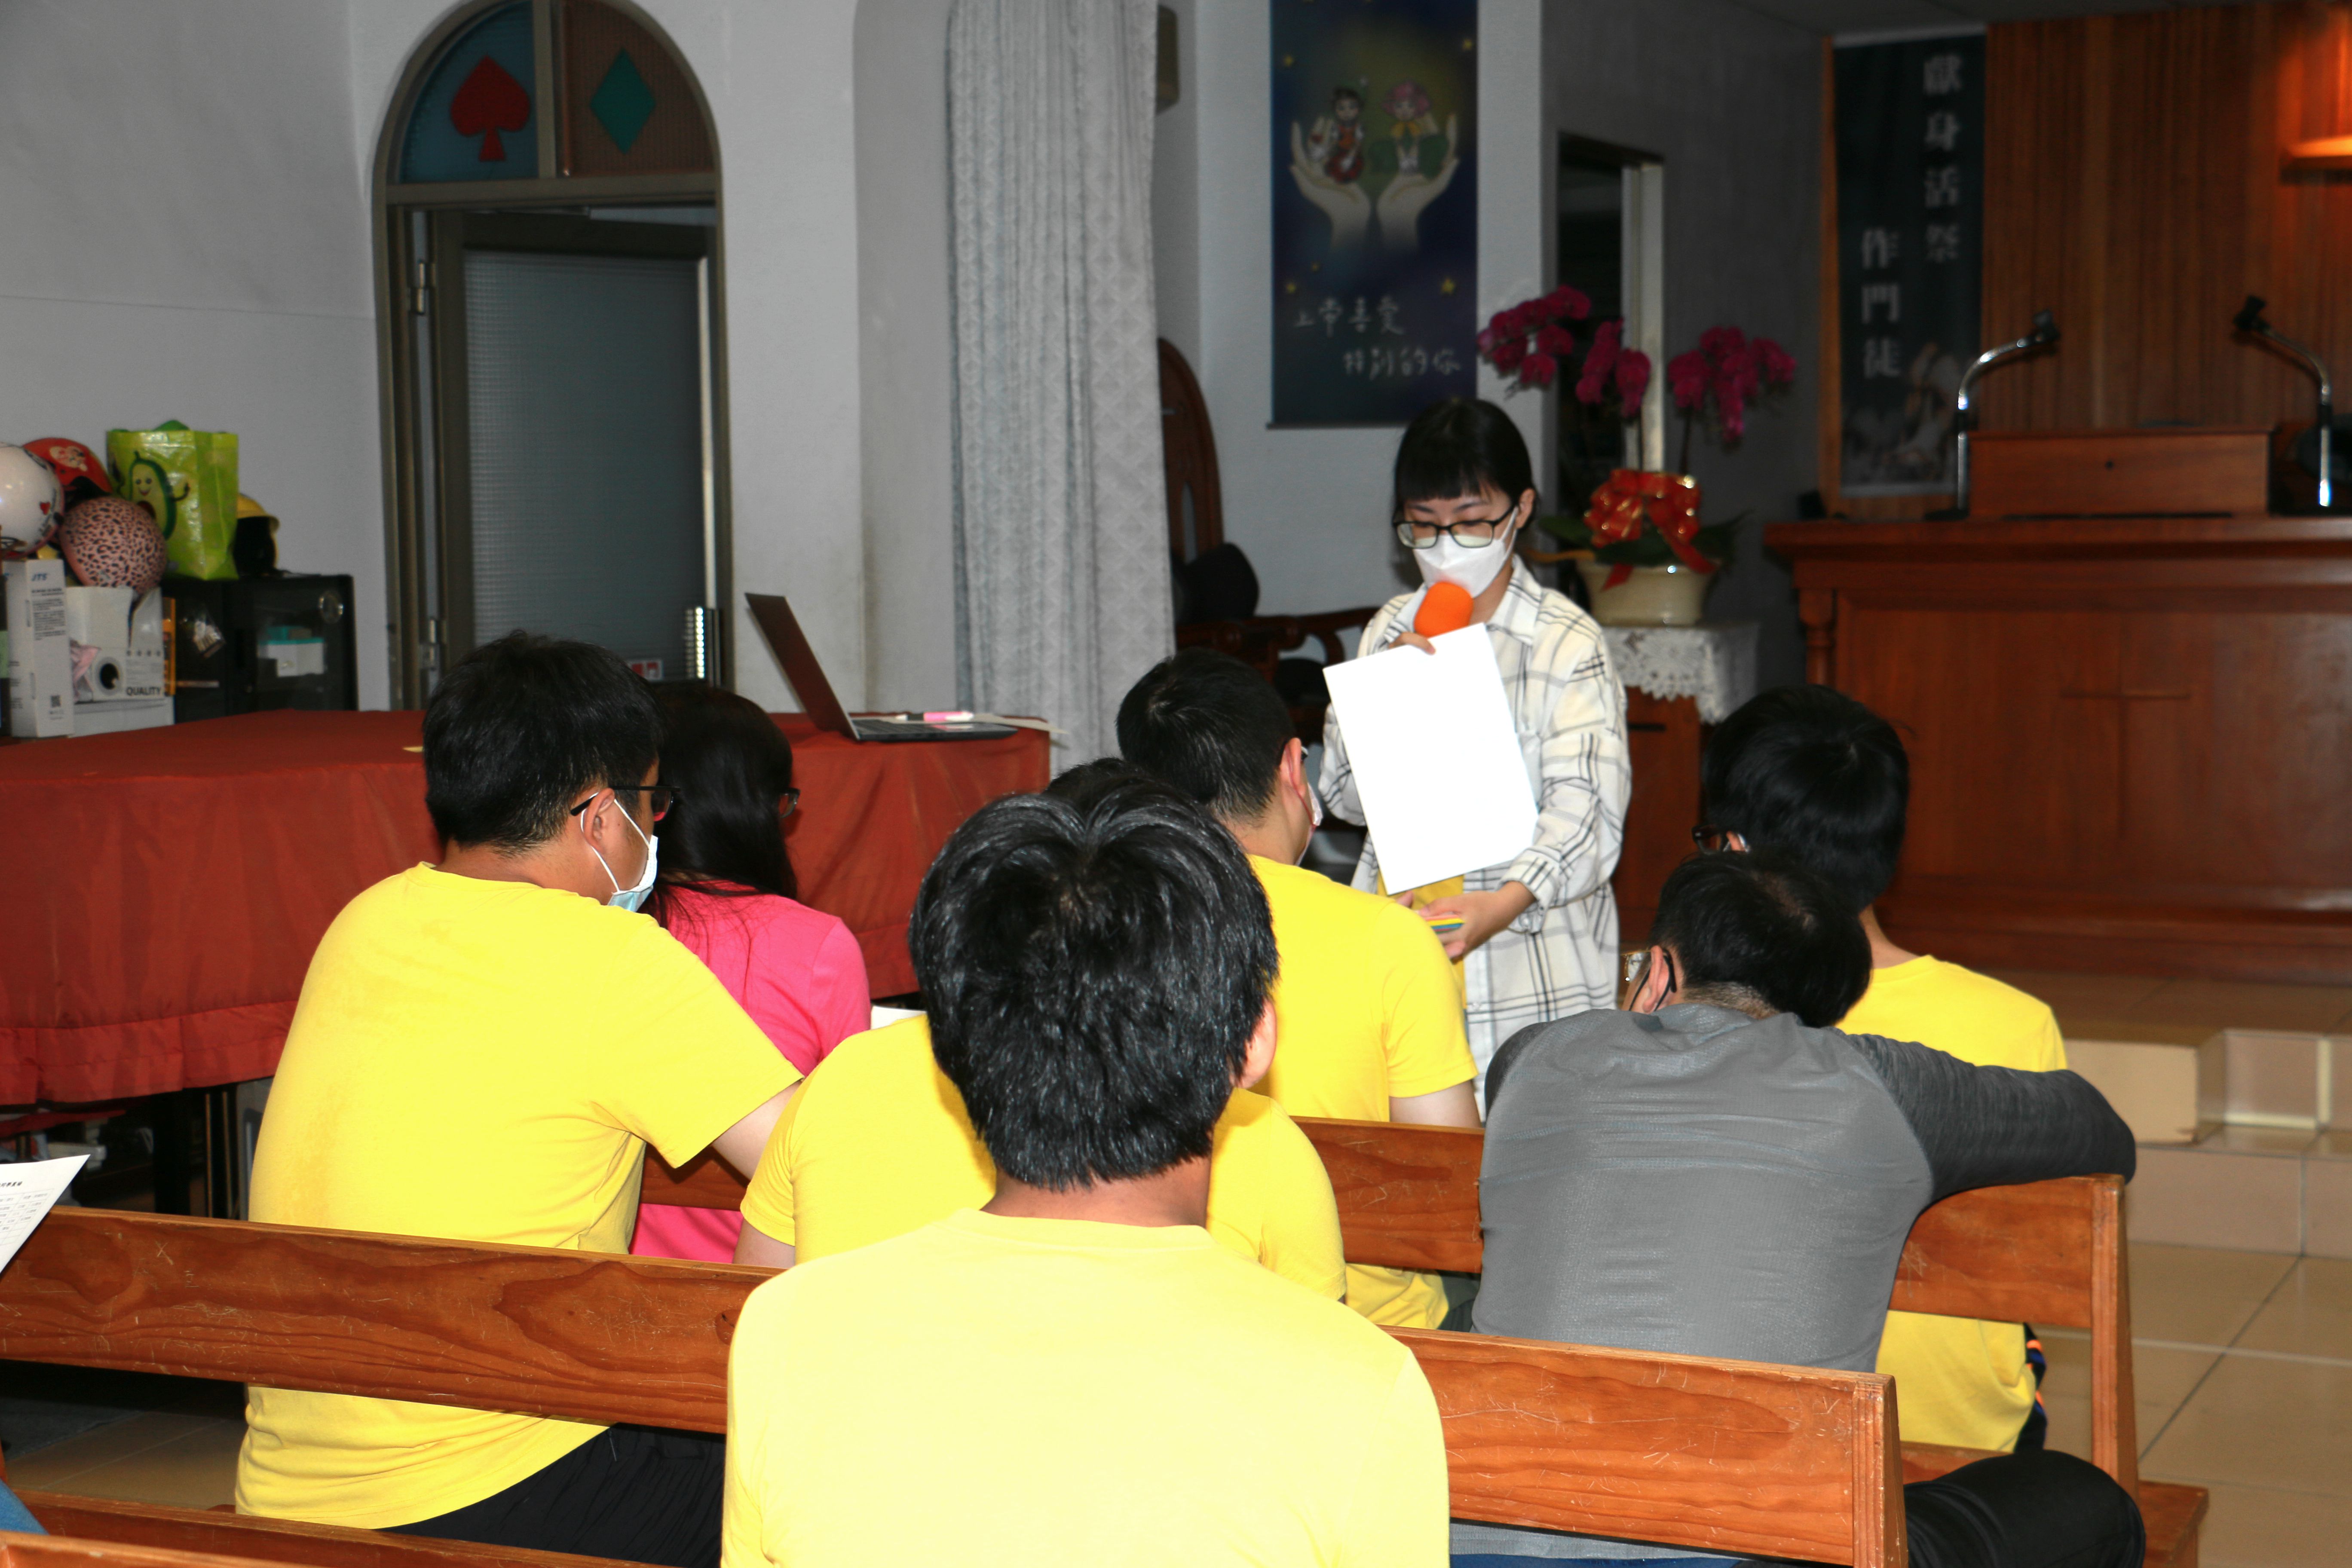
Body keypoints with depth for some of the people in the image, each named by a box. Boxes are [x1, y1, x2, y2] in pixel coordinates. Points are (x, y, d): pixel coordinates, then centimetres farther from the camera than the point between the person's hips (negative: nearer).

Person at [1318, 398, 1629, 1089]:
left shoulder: (1567, 642, -6)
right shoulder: (1391, 631, 10)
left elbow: (1588, 813, -16)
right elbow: (1342, 795, 9)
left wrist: (1507, 901, -33)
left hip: (1535, 967, -4)